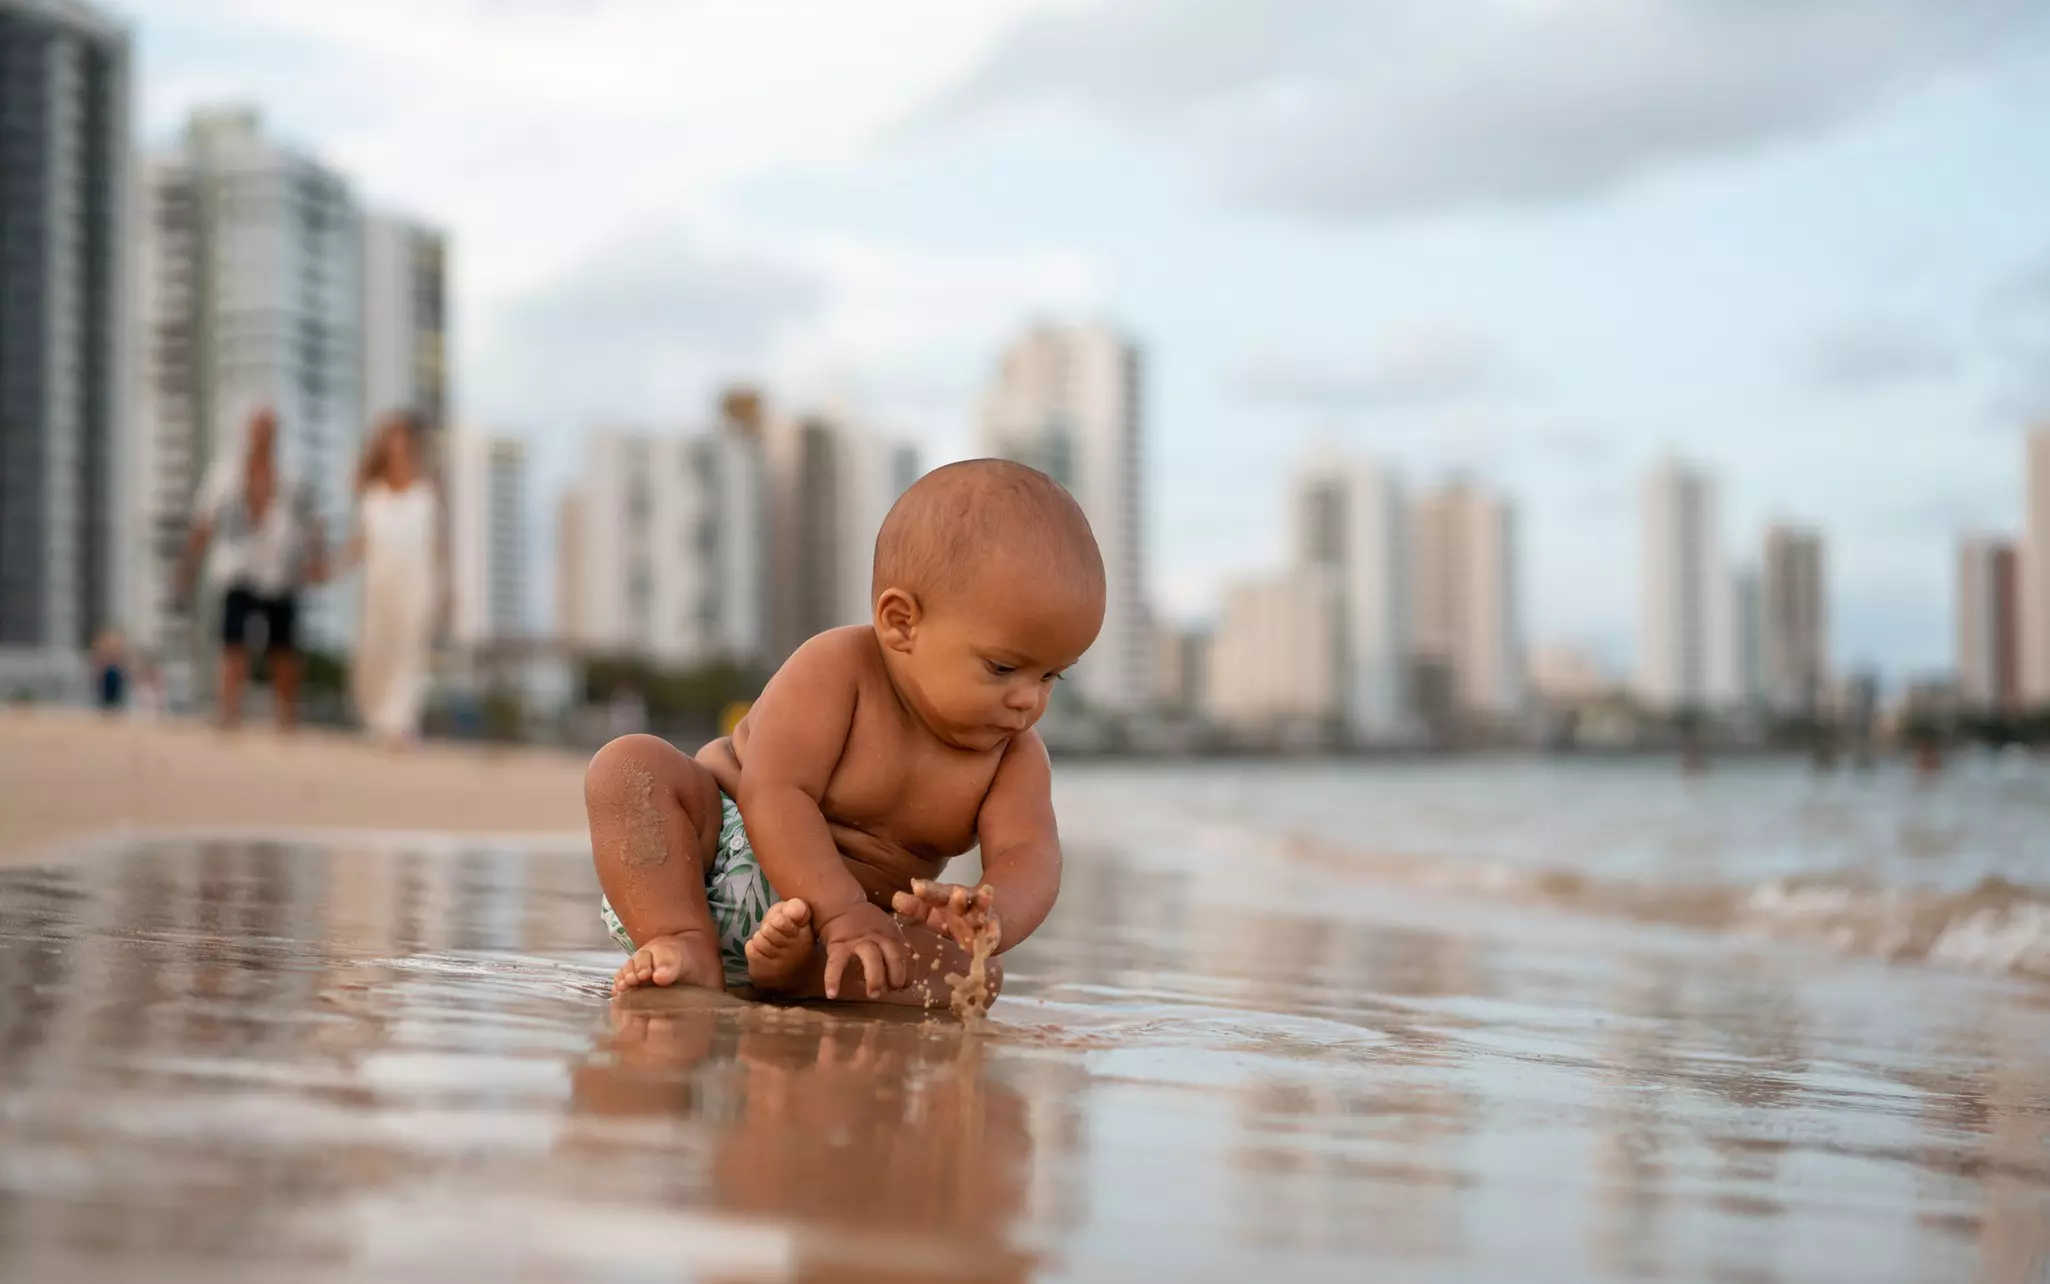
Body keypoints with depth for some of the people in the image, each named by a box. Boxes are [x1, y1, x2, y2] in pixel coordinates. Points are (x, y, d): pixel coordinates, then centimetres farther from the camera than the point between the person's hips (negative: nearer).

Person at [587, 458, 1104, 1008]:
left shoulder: (1014, 755, -5)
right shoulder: (834, 668, -20)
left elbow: (1027, 855, -21)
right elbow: (774, 795, -29)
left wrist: (991, 914, -48)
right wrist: (843, 911, -43)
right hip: (722, 853, -3)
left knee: (974, 976, -23)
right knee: (631, 765, -27)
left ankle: (798, 969, -39)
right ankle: (685, 942, -34)